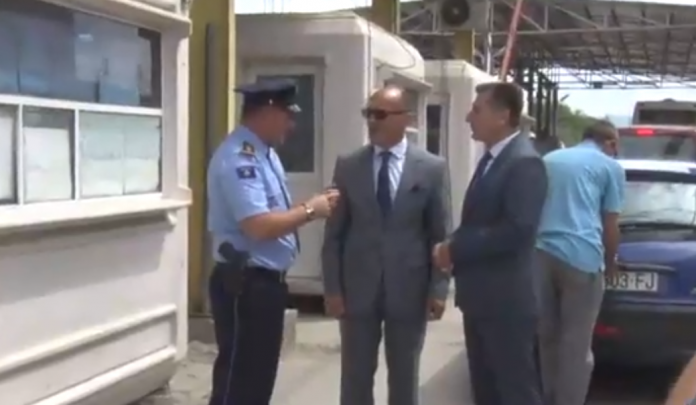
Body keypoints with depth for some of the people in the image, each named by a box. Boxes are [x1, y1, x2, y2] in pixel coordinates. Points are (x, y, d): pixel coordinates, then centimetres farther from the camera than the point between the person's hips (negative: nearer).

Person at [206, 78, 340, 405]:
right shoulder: (238, 157, -20)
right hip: (246, 285, -10)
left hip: (269, 282, 10)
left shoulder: (265, 153, 12)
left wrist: (311, 206, 3)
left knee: (260, 378, 19)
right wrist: (309, 211, -16)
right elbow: (259, 226, -28)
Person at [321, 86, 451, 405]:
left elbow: (441, 235, 0)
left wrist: (438, 289, -5)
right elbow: (334, 233, 3)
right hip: (358, 289, 1)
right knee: (355, 378, 9)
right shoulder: (347, 166, 3)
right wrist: (332, 288, -2)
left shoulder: (432, 168, -1)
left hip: (409, 290, -1)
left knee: (404, 379, 12)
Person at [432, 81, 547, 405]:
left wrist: (455, 248, -18)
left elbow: (517, 231, -26)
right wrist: (454, 247, -1)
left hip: (506, 301, -9)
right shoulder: (490, 159, 13)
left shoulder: (524, 162, -17)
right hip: (479, 298, 9)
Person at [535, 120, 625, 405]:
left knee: (548, 339, 15)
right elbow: (609, 226, 6)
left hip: (541, 253, 5)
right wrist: (610, 263, 23)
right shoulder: (610, 166, 7)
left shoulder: (549, 159, 21)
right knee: (576, 346, 0)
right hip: (581, 257, -5)